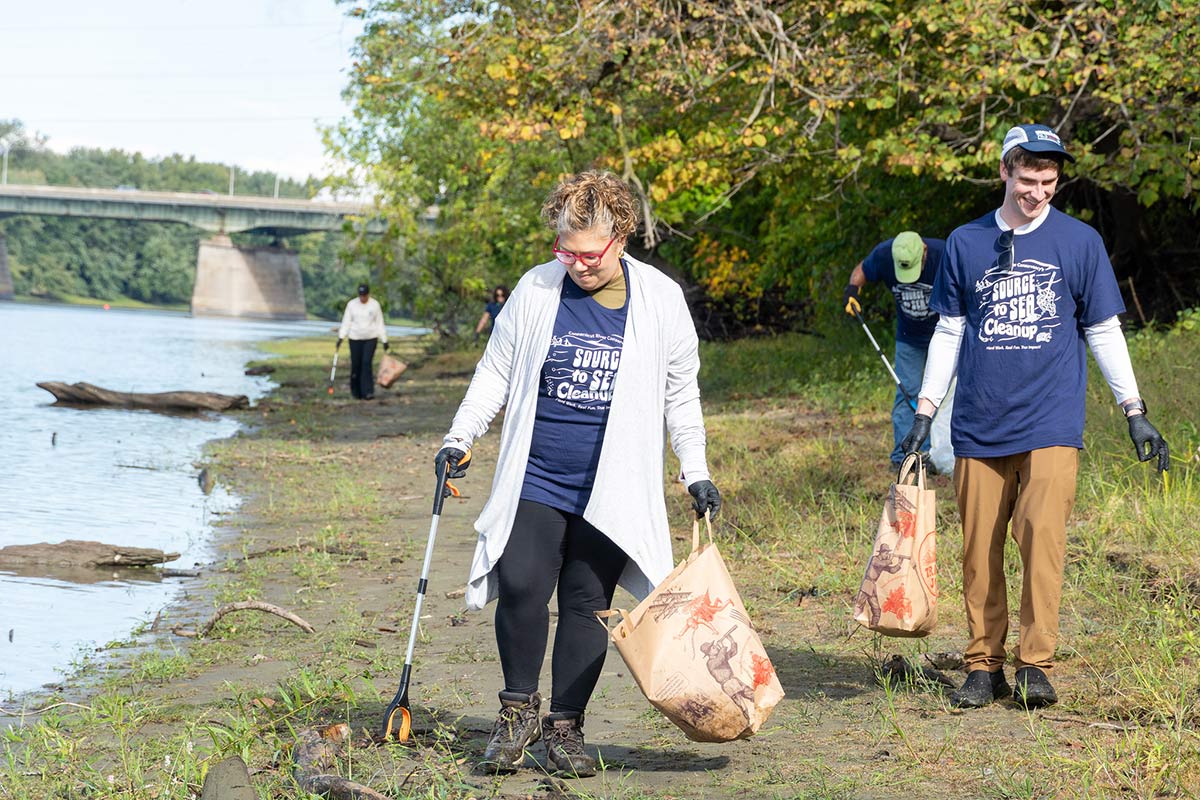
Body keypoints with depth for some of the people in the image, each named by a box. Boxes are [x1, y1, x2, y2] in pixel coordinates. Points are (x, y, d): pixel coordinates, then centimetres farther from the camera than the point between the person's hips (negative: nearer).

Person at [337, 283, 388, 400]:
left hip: (371, 338, -1)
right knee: (356, 365, 1)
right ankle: (356, 392, 17)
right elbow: (346, 322, 0)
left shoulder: (375, 305, -2)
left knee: (367, 364, -14)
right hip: (355, 338, 1)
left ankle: (368, 392, -16)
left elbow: (380, 323, 2)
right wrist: (340, 338, -9)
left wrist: (384, 341, 1)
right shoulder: (352, 304, -1)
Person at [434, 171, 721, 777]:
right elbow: (495, 374, 11)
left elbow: (681, 394, 10)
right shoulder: (536, 290, 2)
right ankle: (518, 710, 7)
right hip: (535, 481, 0)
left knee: (586, 605, 2)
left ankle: (565, 727, 14)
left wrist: (695, 473, 8)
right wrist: (459, 438, 3)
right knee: (521, 589, -14)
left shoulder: (660, 299, 1)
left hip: (612, 489, 0)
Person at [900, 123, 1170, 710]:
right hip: (978, 426, 2)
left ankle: (1036, 663, -7)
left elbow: (1104, 331, 10)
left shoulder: (1079, 241, 5)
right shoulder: (965, 243, 9)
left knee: (1042, 535, -14)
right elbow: (949, 331, 14)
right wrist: (924, 412, 10)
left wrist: (1134, 411, 6)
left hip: (1050, 422, -2)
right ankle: (984, 666, 11)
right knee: (979, 549, 2)